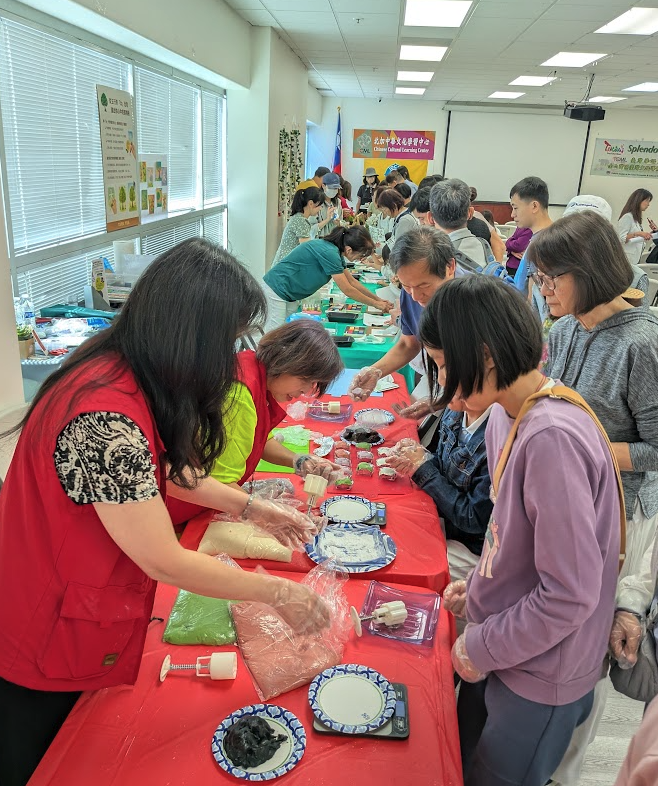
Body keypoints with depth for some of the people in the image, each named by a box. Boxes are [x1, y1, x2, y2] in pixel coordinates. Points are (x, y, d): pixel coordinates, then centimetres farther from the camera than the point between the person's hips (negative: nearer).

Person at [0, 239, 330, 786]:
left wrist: (251, 507, 4)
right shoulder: (105, 419, -37)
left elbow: (166, 469, 8)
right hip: (45, 647, -7)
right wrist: (278, 593, -15)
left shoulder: (119, 370, -7)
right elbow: (164, 562, -28)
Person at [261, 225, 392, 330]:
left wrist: (378, 299, 14)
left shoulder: (334, 250, 3)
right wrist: (376, 304, -10)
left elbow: (352, 281, 14)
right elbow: (348, 290, -20)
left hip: (290, 295, 10)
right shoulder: (329, 253, -25)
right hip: (276, 289, -10)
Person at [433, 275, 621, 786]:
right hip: (499, 648, 8)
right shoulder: (505, 416, -4)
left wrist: (483, 648, -17)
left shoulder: (552, 438, -32)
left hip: (540, 675, -7)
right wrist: (478, 588, 3)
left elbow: (572, 594, -28)